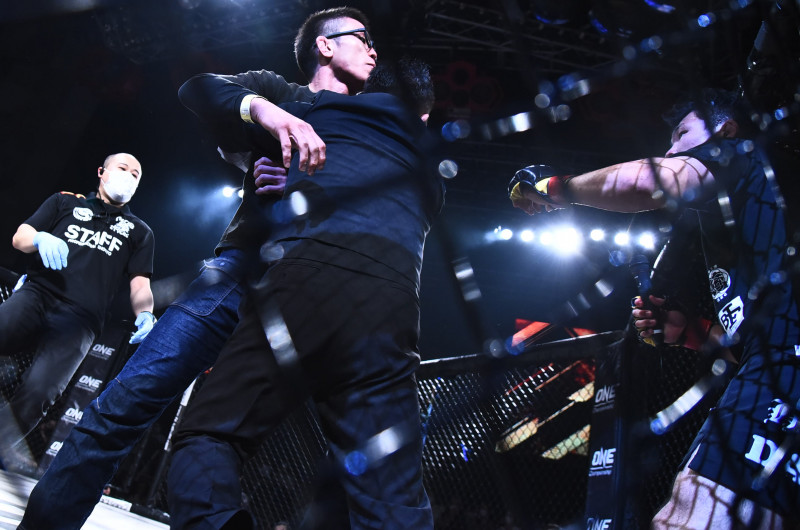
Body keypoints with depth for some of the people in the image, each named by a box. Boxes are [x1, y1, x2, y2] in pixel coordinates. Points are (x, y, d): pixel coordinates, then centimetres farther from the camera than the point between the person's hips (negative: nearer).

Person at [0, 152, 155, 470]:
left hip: (79, 320, -1)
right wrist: (41, 238, -10)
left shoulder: (139, 231, 24)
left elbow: (140, 284, 15)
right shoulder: (66, 202, 24)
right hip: (36, 295, 1)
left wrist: (145, 313, -8)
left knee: (38, 391, -25)